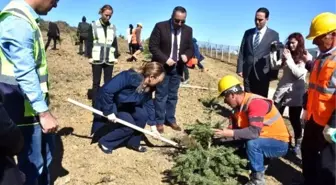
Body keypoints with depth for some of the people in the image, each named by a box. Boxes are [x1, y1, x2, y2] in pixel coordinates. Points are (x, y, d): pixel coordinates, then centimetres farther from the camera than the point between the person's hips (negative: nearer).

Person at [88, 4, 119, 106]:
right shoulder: (94, 25, 2)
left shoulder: (113, 27, 10)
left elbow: (115, 43, 13)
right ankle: (95, 105, 7)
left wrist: (116, 56, 4)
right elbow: (90, 41, 0)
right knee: (96, 82, 2)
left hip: (109, 59, 2)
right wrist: (90, 56, -8)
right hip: (97, 59, -2)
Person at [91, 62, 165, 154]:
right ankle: (105, 142, 4)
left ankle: (133, 143, 8)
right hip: (108, 103, -7)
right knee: (129, 125, -16)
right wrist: (109, 111, -31)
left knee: (142, 115, -11)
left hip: (124, 104, 7)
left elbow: (149, 105, 0)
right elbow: (106, 90, -36)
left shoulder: (147, 87, -11)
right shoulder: (129, 77, -36)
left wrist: (153, 125, 0)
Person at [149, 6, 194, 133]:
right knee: (161, 95, 2)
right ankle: (159, 121, 11)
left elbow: (190, 48, 10)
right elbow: (152, 46, -11)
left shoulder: (188, 30, 3)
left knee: (173, 95, 11)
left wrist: (186, 55, -14)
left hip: (177, 67, 4)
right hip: (162, 66, -4)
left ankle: (170, 119, 21)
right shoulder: (160, 27, -9)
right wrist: (165, 59, -20)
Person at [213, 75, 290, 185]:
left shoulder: (255, 103, -27)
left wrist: (230, 133, -34)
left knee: (252, 144, -33)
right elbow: (236, 128, 4)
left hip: (278, 143, -8)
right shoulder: (239, 105, 0)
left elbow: (254, 132, -36)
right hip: (263, 140, 8)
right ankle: (260, 163, 13)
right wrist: (223, 133, -10)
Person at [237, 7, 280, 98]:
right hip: (248, 72, 3)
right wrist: (240, 69, 1)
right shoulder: (248, 32, 12)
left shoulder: (274, 35, 3)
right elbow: (242, 52, 9)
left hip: (263, 73, -2)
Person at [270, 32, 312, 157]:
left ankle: (298, 144, 22)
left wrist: (289, 59, -19)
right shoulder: (287, 55, 10)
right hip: (281, 90, 4)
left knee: (294, 119, 4)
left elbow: (299, 74, -16)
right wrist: (273, 52, -5)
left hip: (296, 93, -4)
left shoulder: (306, 57, -5)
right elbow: (274, 66, 6)